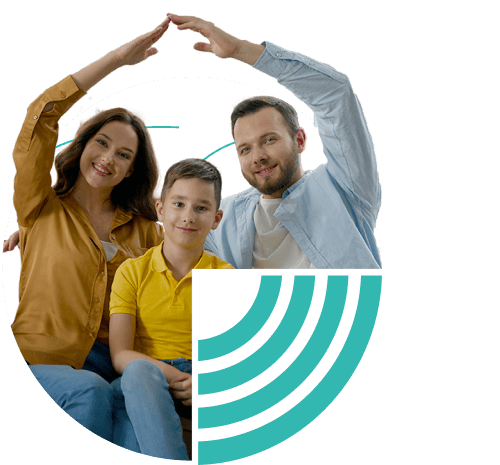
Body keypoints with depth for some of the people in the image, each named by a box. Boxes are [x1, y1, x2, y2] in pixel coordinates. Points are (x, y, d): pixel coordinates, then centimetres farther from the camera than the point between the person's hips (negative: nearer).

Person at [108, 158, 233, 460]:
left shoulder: (226, 276, 10)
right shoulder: (132, 271, 7)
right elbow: (120, 355, -2)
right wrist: (172, 376, -20)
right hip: (145, 380, 0)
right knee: (140, 371, -36)